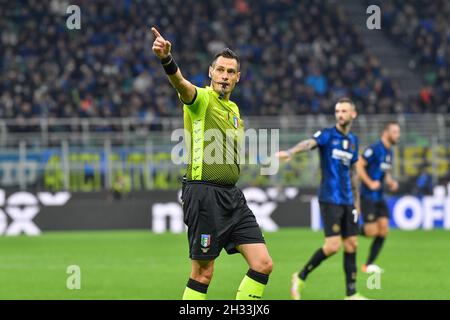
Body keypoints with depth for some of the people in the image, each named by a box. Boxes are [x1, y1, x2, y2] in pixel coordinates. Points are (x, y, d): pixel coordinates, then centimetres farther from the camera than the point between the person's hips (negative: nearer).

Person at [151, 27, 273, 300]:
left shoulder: (234, 110, 17)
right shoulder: (202, 98, -6)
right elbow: (181, 83, -33)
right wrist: (167, 60, -51)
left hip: (232, 195, 7)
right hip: (204, 193, -7)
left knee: (263, 265, 1)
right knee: (203, 272, -4)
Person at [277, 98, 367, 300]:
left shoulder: (353, 140, 13)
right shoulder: (327, 135, -6)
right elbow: (309, 143, -28)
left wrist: (357, 200, 23)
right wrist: (290, 153, -48)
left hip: (347, 201, 6)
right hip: (330, 199, -6)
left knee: (351, 245, 5)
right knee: (333, 245, -14)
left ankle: (351, 294, 11)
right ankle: (301, 277, 4)